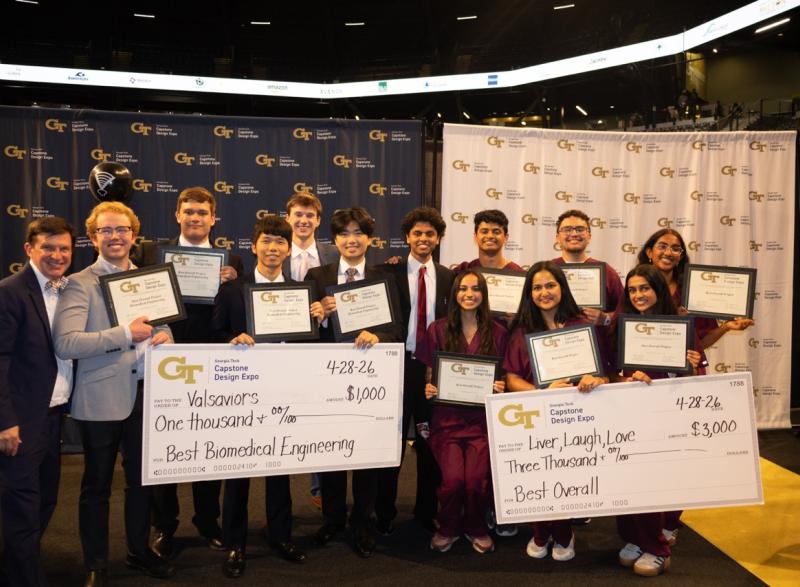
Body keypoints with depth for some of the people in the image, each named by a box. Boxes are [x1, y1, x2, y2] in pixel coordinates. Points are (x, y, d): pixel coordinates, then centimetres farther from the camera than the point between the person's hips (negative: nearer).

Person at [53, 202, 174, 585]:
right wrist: (125, 334, -22)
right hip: (101, 399, -5)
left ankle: (140, 551, 36)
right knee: (97, 485, 10)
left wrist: (164, 335, -8)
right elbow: (65, 344, -19)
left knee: (142, 479, 18)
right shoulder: (80, 284, -8)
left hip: (145, 393, 5)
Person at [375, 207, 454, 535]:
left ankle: (427, 511, 27)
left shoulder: (448, 277, 7)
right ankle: (385, 514, 20)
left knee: (431, 443, 11)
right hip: (398, 364, -2)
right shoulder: (389, 272, 0)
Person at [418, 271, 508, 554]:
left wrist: (501, 388, -7)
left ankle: (476, 528, 16)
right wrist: (428, 389, -10)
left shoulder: (498, 333, 7)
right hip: (446, 417, 0)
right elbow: (428, 375, 10)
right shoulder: (438, 330, 6)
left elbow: (503, 377, 14)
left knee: (477, 480, -17)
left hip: (482, 417, 0)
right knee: (453, 478, -19)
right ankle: (447, 527, 14)